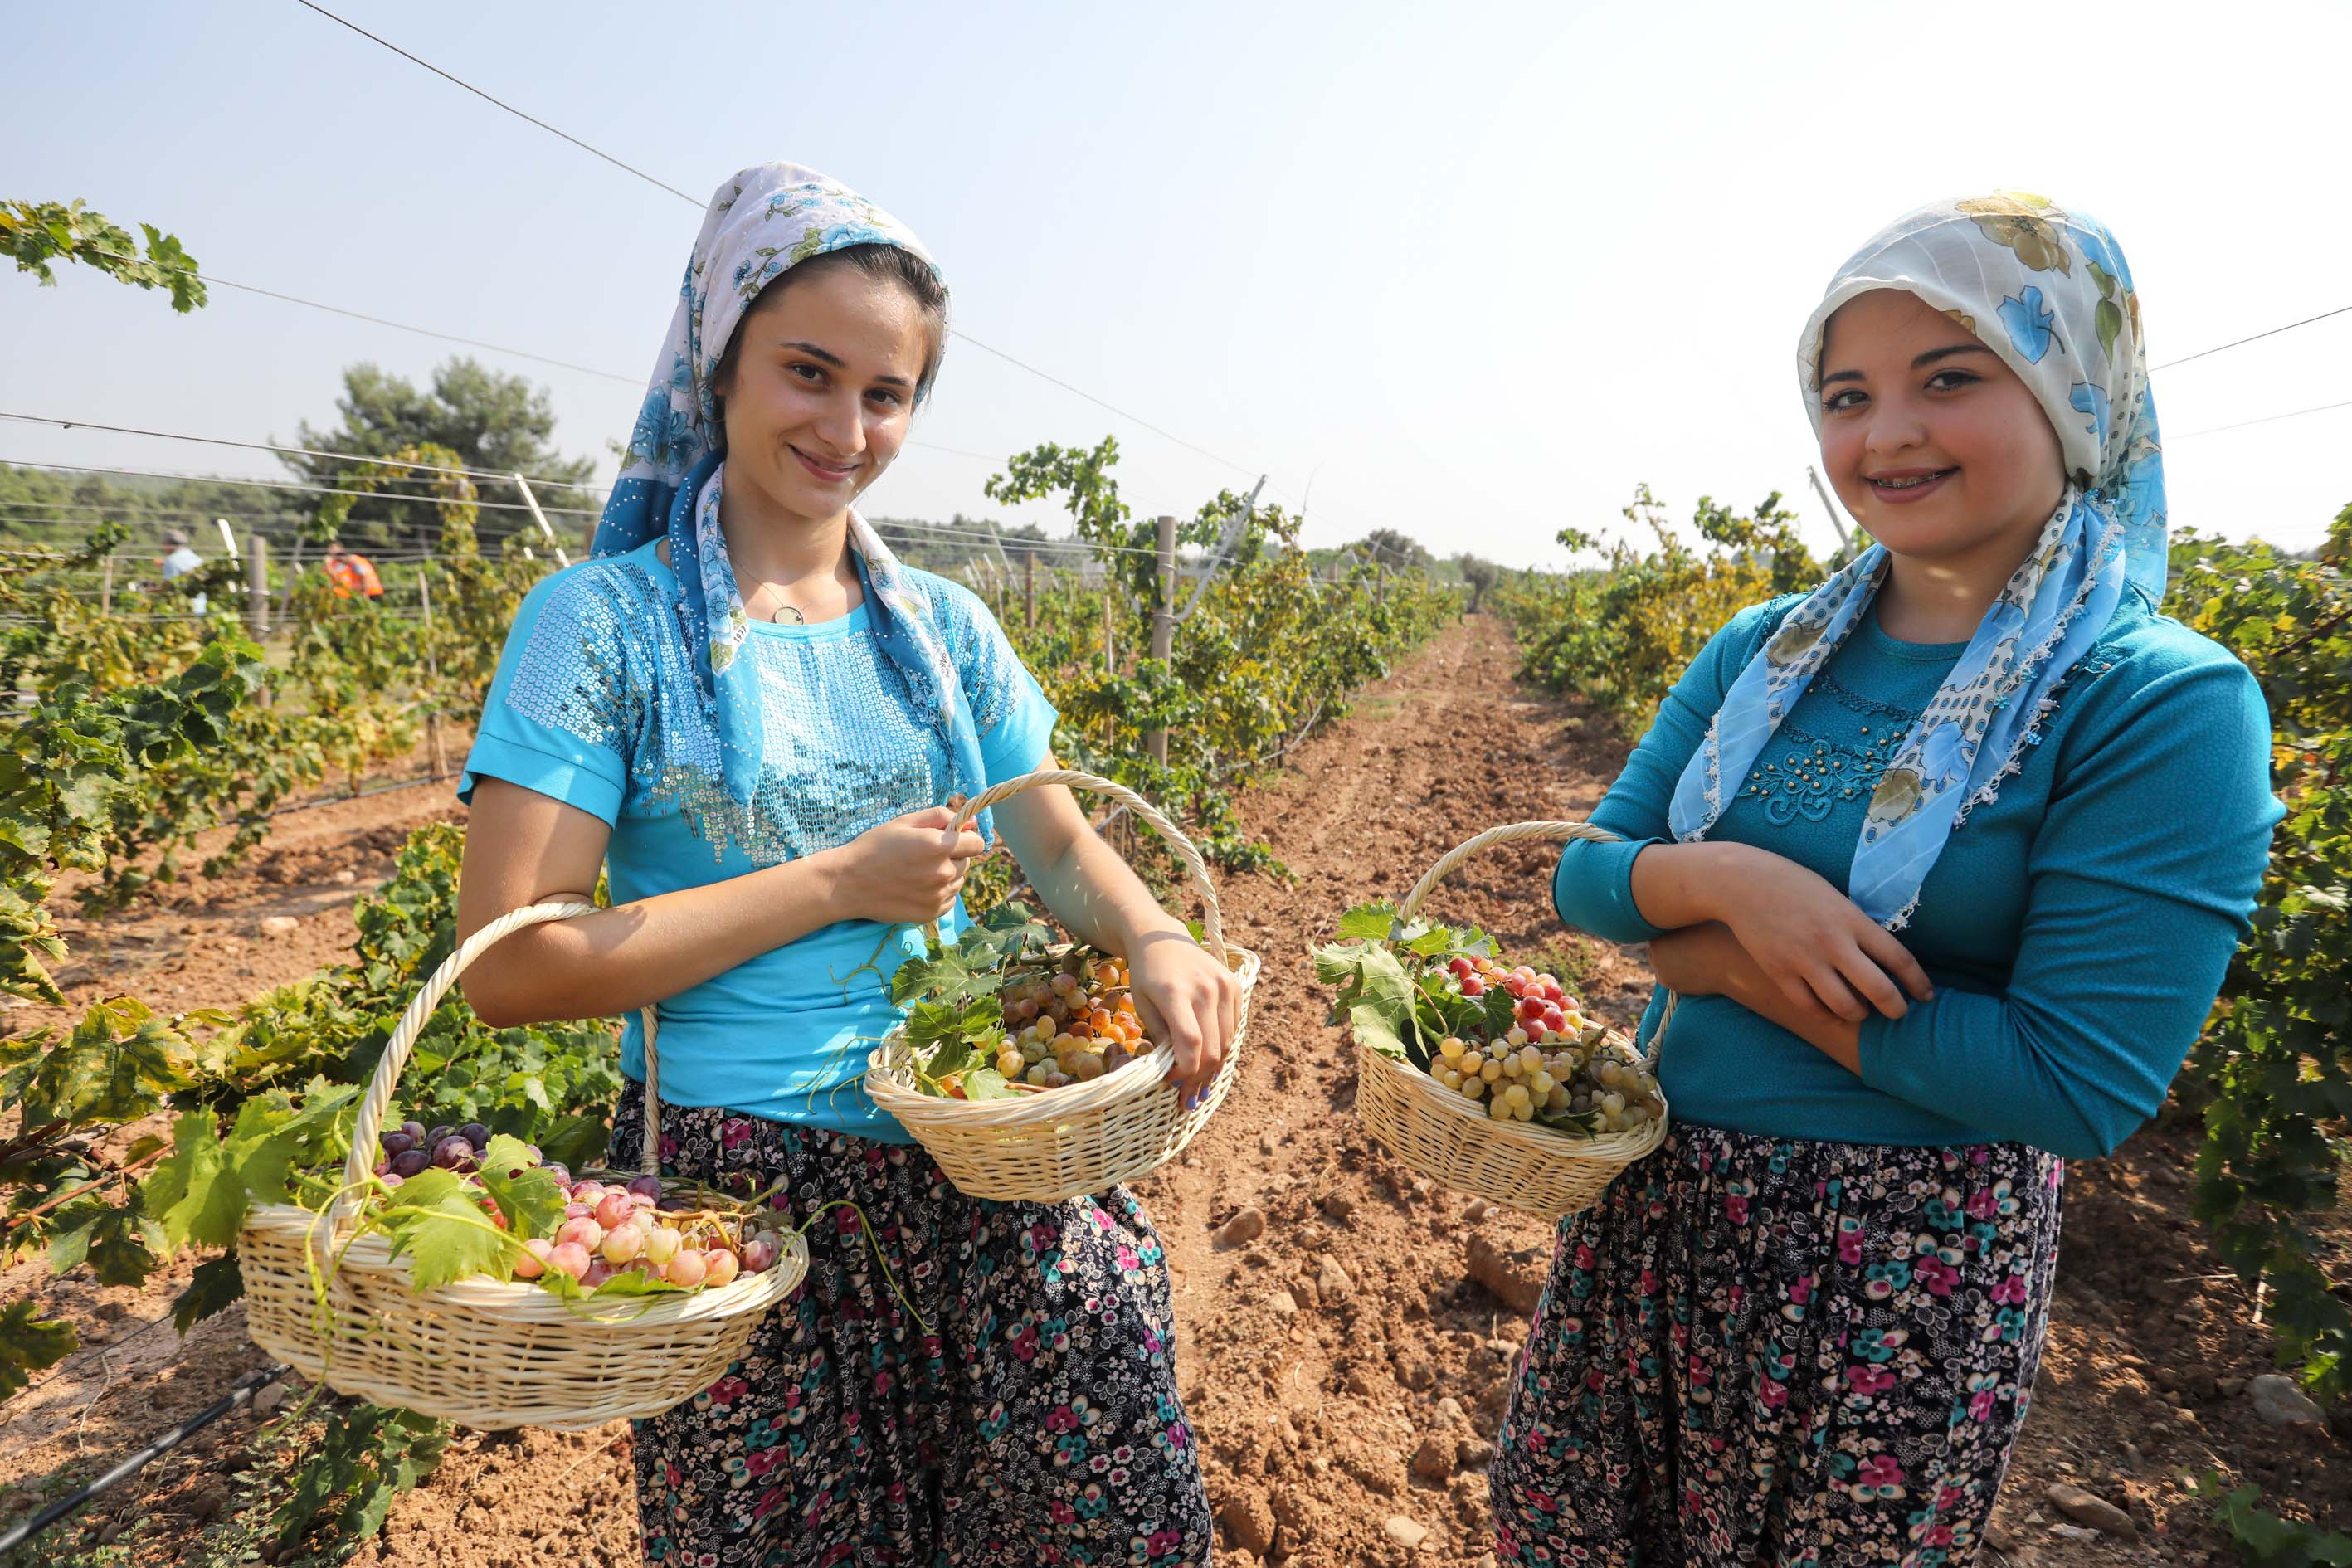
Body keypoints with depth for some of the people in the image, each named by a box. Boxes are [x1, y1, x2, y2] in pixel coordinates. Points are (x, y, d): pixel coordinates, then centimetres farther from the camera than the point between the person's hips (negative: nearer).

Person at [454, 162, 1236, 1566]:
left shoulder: (943, 627, 8)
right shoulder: (605, 621, -6)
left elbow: (1061, 843, 9)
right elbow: (510, 967, -12)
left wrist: (1156, 941, -13)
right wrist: (838, 883, -15)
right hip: (745, 1183, -3)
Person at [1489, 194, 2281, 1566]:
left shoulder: (2163, 701, -16)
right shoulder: (1765, 653, 0)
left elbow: (2080, 1085, -21)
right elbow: (1586, 874, 0)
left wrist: (1727, 963, -18)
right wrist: (1723, 881, -22)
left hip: (1908, 1256, -5)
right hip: (1657, 1192, 5)